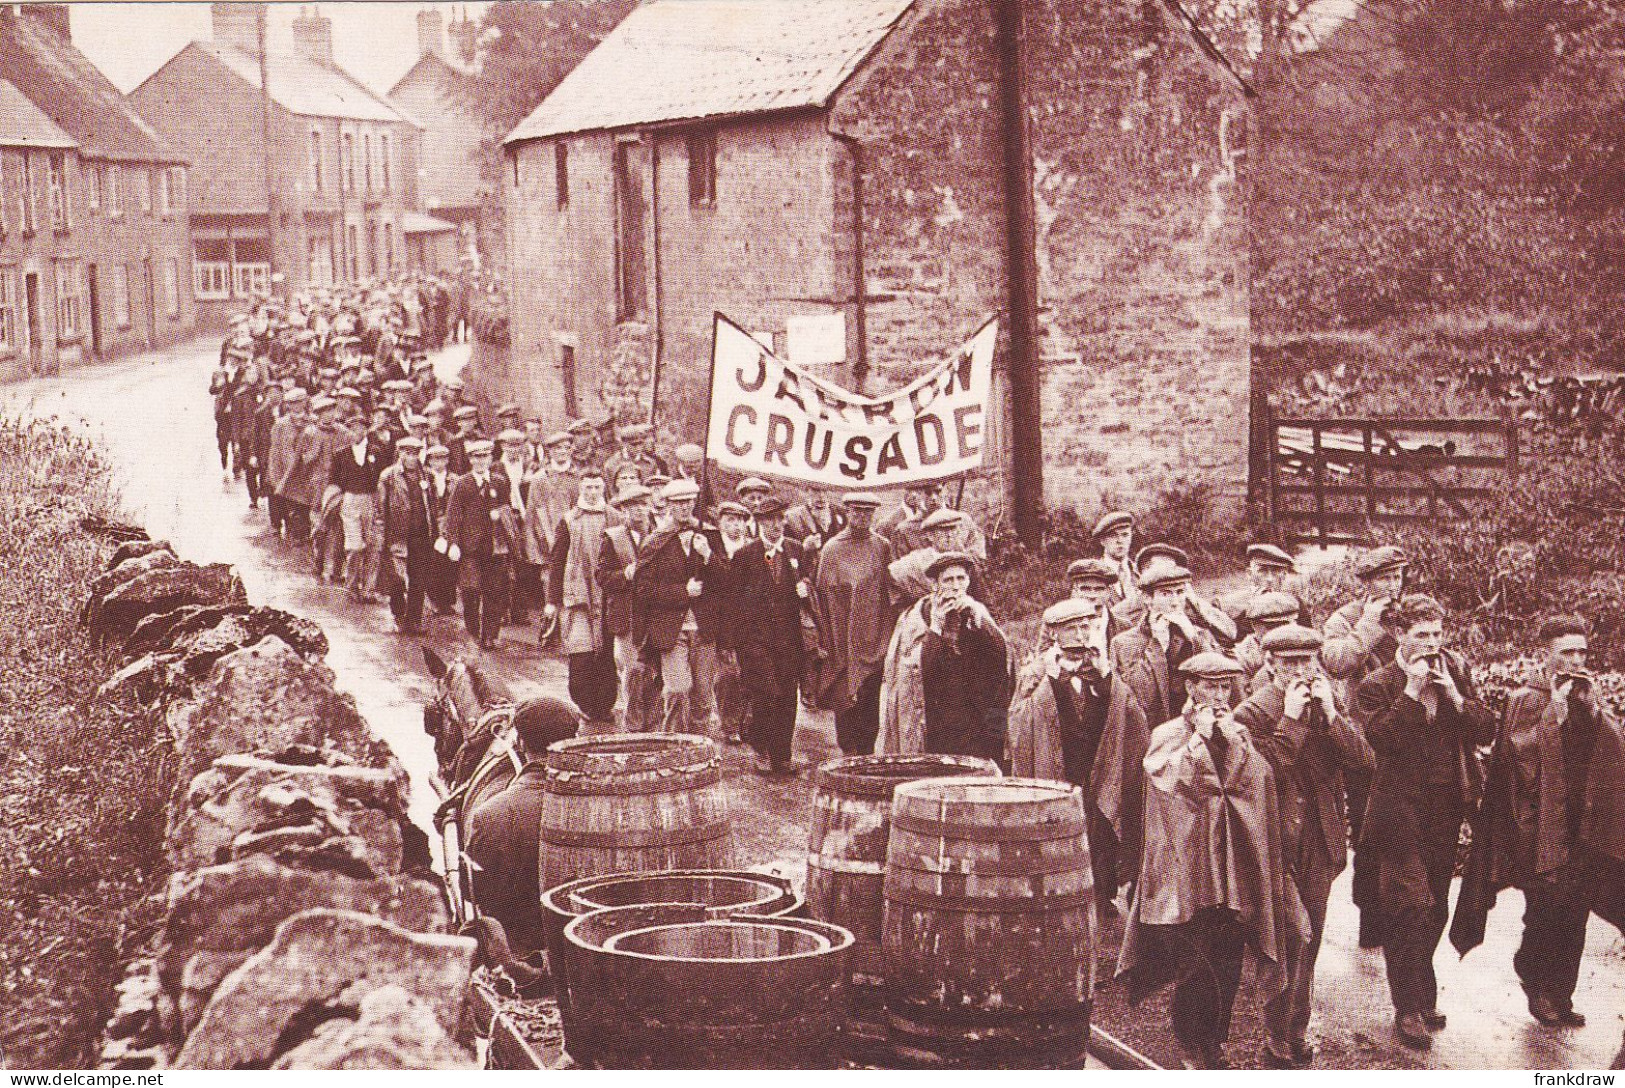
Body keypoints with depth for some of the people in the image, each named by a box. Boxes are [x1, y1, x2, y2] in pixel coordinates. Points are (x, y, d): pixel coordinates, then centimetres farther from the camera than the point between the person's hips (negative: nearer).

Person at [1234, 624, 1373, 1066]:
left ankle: (1298, 1029, 27)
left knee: (1309, 941, 14)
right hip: (1277, 844, -6)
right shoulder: (1253, 713, -9)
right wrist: (1292, 720, -21)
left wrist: (1330, 713, -14)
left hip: (1319, 844, 6)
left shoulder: (1326, 705, 8)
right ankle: (1278, 1040, 6)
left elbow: (1364, 759, -3)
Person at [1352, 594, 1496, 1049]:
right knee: (1409, 904, -11)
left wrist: (1455, 697, -12)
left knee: (1435, 909, 12)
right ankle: (1408, 1008, -4)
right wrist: (1412, 691, -20)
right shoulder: (1377, 685, -4)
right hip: (1401, 806, -5)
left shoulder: (1457, 672, 10)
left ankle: (1423, 998, 25)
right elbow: (1379, 738, -20)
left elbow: (1486, 730, 3)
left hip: (1447, 806, 5)